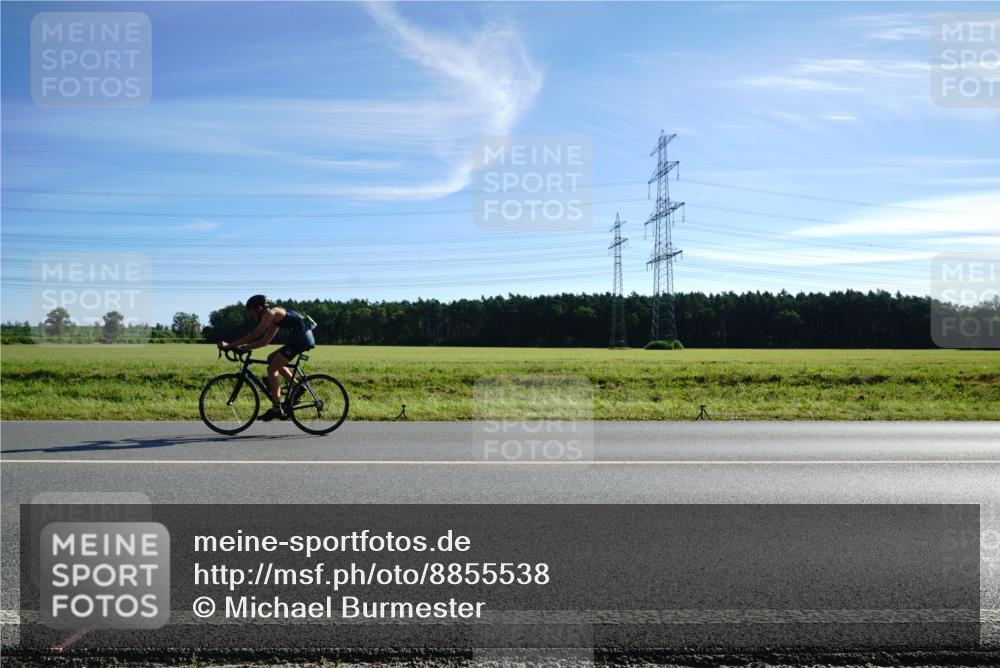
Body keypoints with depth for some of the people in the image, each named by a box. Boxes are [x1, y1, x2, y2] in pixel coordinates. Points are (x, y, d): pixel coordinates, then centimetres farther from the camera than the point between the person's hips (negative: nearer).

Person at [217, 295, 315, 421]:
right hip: (305, 338, 9)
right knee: (272, 359, 20)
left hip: (301, 338, -9)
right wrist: (243, 346, 19)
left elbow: (254, 335, -11)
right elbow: (265, 341, 26)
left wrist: (229, 345, -8)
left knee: (272, 368, -6)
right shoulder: (275, 317, 23)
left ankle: (277, 409, -7)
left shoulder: (270, 313, -5)